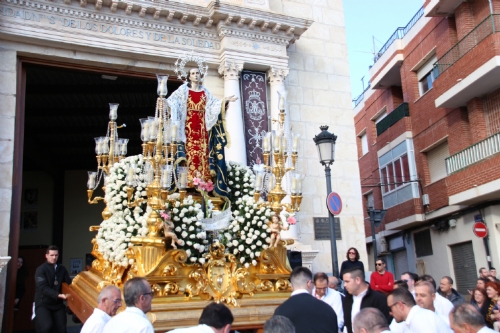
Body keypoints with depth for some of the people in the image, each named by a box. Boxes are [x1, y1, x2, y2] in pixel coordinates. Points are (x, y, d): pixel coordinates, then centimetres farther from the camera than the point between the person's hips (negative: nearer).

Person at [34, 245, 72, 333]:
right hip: (43, 303, -4)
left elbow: (69, 283, 3)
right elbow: (44, 288, -18)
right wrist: (58, 295, -30)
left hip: (58, 303, 4)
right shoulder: (41, 269, -6)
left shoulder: (62, 269, 10)